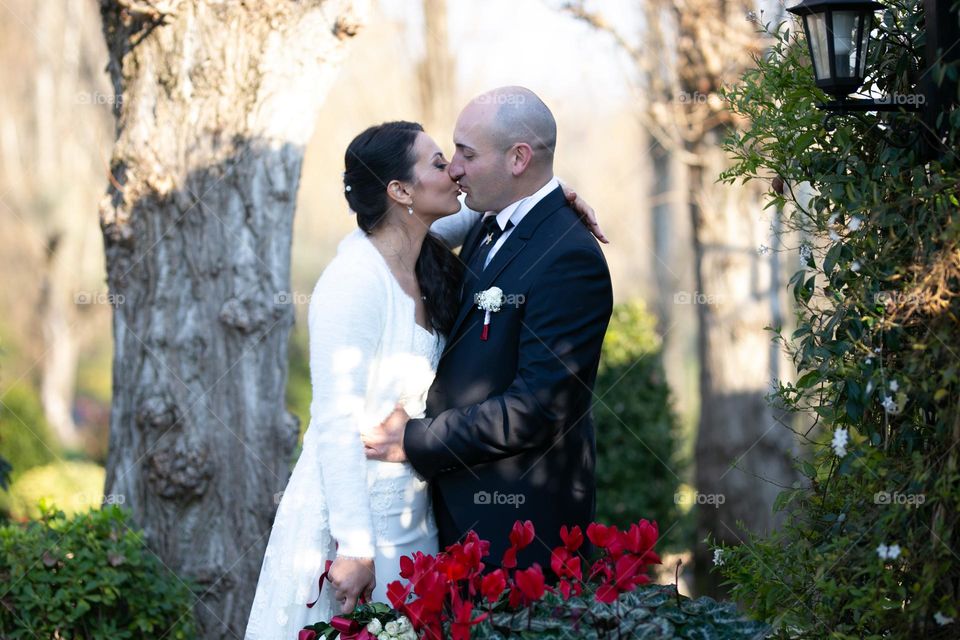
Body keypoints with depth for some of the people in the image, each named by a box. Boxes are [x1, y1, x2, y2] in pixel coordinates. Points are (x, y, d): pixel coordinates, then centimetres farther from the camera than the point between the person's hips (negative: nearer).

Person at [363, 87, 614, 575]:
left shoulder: (569, 257, -19)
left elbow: (536, 408, -23)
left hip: (521, 516, -9)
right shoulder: (487, 231, 11)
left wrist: (415, 440, -17)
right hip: (459, 503, 9)